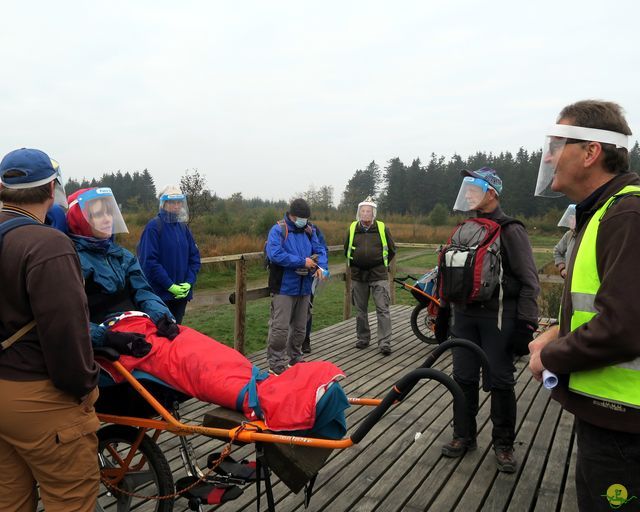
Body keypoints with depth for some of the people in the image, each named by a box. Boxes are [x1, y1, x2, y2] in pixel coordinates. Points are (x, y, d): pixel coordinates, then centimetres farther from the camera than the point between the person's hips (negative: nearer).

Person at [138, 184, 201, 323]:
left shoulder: (183, 227, 9)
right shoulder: (154, 226, -10)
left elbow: (195, 257, 9)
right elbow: (149, 261, -16)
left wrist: (189, 282, -5)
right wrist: (170, 286, -17)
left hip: (182, 293, 6)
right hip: (160, 294, -6)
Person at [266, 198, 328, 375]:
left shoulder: (309, 231, 10)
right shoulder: (278, 230, -10)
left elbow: (320, 250, 10)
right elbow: (275, 254, -23)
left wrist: (321, 266, -12)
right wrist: (303, 262, -21)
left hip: (304, 288, 7)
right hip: (284, 288, -7)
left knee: (299, 327, 17)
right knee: (280, 328, -8)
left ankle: (295, 359, 33)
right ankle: (276, 365, 4)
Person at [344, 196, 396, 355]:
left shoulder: (382, 228, -2)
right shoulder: (352, 228, 4)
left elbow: (391, 250, 10)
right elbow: (346, 249, 18)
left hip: (379, 275, -3)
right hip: (358, 276, 3)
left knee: (383, 309, -6)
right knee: (360, 310, 12)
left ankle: (384, 343, -3)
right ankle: (363, 339, 26)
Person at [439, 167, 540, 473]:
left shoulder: (510, 231, -7)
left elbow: (529, 281, -10)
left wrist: (526, 323, -15)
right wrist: (443, 313, 18)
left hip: (497, 317, -6)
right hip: (464, 316, 6)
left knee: (500, 382, 3)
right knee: (463, 378, 9)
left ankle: (503, 444, 19)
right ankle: (464, 435, 24)